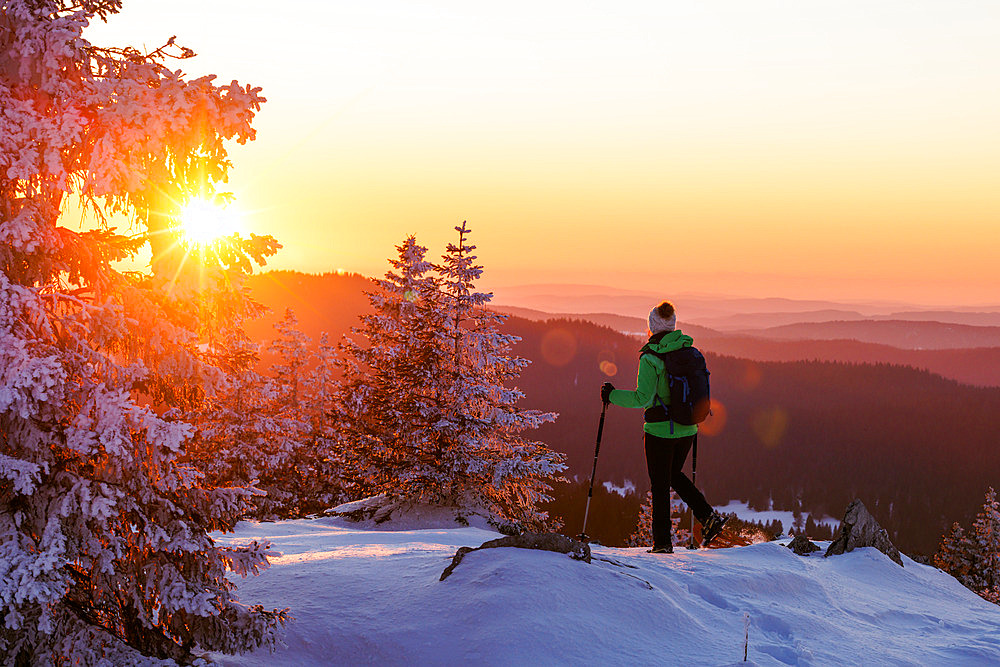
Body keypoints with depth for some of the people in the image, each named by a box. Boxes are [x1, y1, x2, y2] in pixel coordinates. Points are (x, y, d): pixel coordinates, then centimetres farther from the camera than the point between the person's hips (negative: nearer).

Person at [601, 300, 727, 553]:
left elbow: (643, 398, -21)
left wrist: (612, 395, -9)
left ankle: (663, 541, 11)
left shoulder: (650, 359, -16)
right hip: (687, 429, 6)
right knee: (674, 475, 25)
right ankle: (708, 516, 12)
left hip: (660, 430, -6)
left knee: (660, 485, 6)